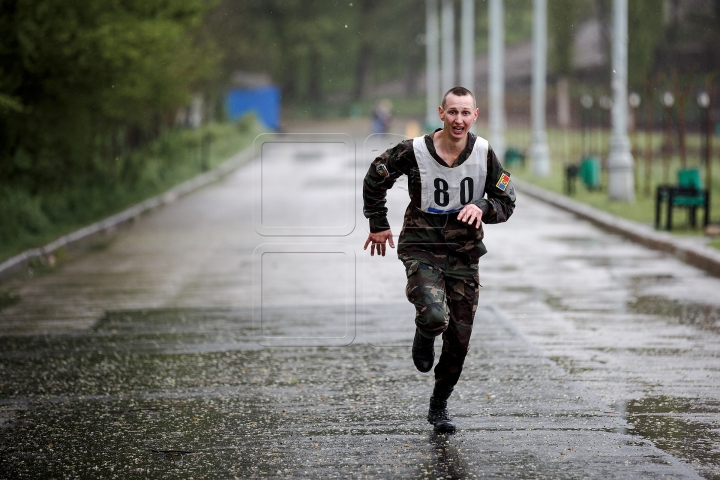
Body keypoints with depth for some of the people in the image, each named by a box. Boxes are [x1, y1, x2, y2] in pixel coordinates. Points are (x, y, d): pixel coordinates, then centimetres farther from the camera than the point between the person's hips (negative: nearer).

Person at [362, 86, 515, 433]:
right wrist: (378, 225, 8)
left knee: (458, 339, 5)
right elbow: (374, 179, 4)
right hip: (421, 251, -3)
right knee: (434, 317, -28)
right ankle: (424, 337, 12)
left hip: (464, 256, 3)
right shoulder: (414, 152, -12)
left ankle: (439, 406, 28)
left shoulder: (484, 153, -4)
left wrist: (482, 207, -17)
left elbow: (506, 202, 4)